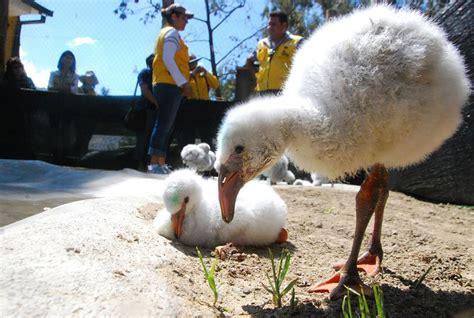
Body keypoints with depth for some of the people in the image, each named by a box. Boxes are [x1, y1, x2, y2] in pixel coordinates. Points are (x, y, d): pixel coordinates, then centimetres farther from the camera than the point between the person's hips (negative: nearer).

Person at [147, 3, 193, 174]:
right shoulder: (172, 32, -4)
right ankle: (154, 164, -16)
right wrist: (183, 83, -21)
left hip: (164, 85, 10)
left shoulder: (166, 32, 26)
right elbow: (168, 60, -17)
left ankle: (161, 164, 7)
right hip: (170, 85, -10)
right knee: (163, 125, -14)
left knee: (166, 126, 7)